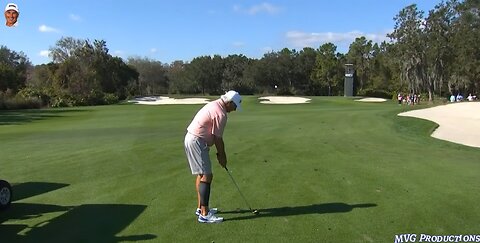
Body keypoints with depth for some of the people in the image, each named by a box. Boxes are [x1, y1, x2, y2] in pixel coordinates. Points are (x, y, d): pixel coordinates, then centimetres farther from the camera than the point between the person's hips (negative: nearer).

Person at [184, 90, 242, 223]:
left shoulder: (214, 104, 14)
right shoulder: (221, 114, -17)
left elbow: (215, 136, 17)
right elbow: (218, 139, -12)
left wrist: (221, 153, 17)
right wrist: (222, 156, 2)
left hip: (191, 139, 11)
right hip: (197, 142, -11)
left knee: (201, 174, 17)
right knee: (207, 176, -9)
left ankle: (201, 207, 25)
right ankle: (204, 214, -6)